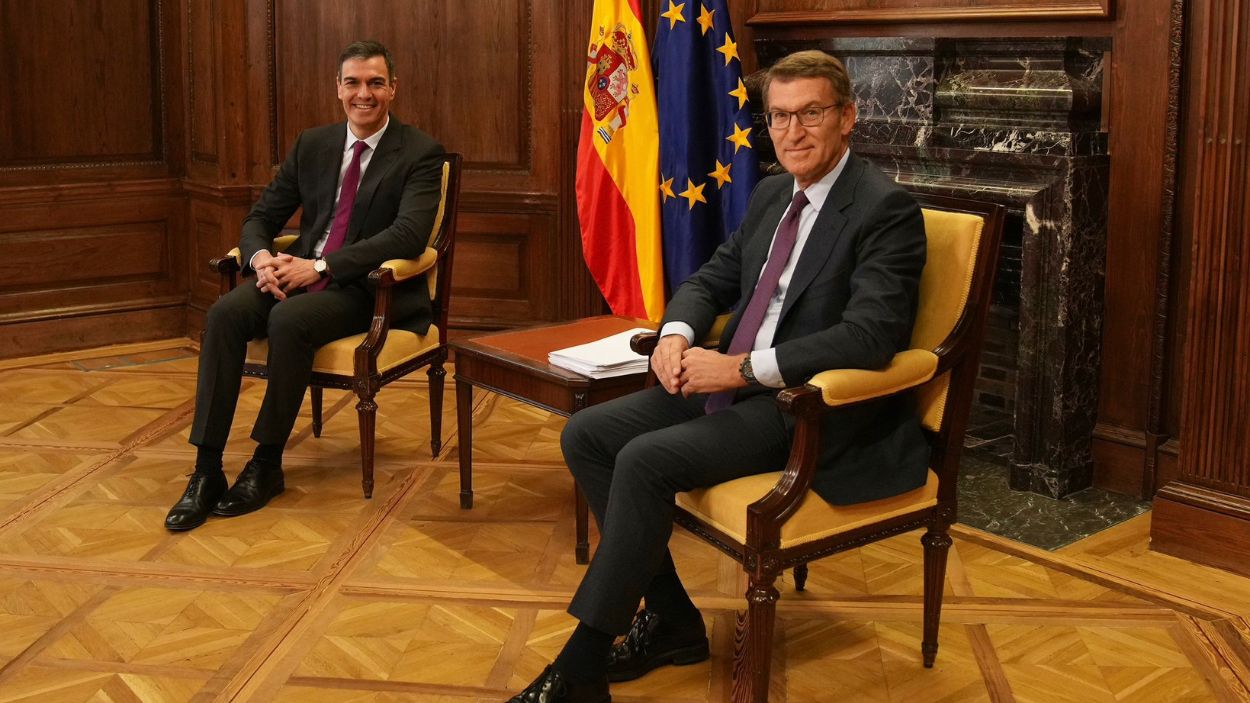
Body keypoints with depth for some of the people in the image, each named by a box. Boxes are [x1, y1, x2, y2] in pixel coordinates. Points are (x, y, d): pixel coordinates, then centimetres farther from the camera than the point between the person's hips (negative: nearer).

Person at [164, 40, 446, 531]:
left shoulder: (420, 153, -5)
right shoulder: (312, 145, 12)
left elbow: (408, 235, -19)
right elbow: (260, 217, 13)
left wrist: (320, 266, -24)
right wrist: (260, 257, -13)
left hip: (370, 288, -5)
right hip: (300, 273, 5)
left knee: (288, 319, -34)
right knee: (225, 313, -24)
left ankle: (267, 463, -16)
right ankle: (206, 470, -22)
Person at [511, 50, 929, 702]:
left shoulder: (886, 209, -12)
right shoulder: (770, 195, 13)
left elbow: (869, 336, -23)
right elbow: (709, 280, 19)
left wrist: (742, 368, -25)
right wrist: (675, 335, -5)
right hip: (732, 381, 9)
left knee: (645, 459, -26)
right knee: (585, 435, -4)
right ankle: (670, 618, 4)